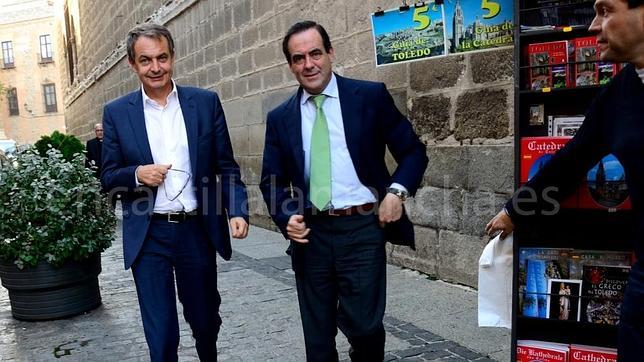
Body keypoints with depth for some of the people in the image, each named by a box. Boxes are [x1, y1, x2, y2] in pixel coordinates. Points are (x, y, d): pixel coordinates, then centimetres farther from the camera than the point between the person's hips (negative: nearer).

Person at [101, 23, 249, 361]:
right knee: (161, 333, 6)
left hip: (198, 231, 1)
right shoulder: (116, 112, 1)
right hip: (149, 236, -1)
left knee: (206, 320, 18)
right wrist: (137, 174, -16)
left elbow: (226, 166, 3)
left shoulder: (206, 102, 1)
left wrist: (237, 210, -10)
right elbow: (108, 177, 5)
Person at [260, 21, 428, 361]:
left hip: (362, 229, -2)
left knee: (363, 324, -2)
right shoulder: (279, 117, 7)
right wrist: (288, 218, -7)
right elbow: (271, 181, 11)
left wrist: (397, 190, -13)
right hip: (310, 234, 3)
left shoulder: (371, 96, 0)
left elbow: (413, 151, 4)